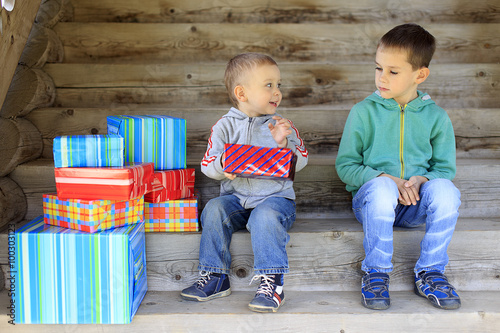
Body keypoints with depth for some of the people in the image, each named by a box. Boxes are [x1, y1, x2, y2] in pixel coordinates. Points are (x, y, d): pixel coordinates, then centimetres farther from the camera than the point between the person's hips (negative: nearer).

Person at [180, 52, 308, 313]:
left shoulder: (281, 124, 6)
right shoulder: (225, 126, 4)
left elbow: (299, 163, 2)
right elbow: (207, 166, 2)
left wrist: (284, 144, -16)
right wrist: (222, 164, -21)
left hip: (275, 196, -2)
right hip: (236, 197, 2)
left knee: (265, 215, -33)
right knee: (214, 209, -25)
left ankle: (271, 282, -25)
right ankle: (215, 277, -13)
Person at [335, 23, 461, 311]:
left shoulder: (436, 116, 7)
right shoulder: (364, 112, 1)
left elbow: (446, 168, 9)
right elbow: (345, 165, 0)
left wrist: (421, 180, -15)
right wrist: (387, 179, -16)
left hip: (415, 204, 2)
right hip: (372, 200, -2)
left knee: (446, 190, -30)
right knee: (381, 188, -36)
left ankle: (430, 272, -15)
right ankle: (376, 272, -21)